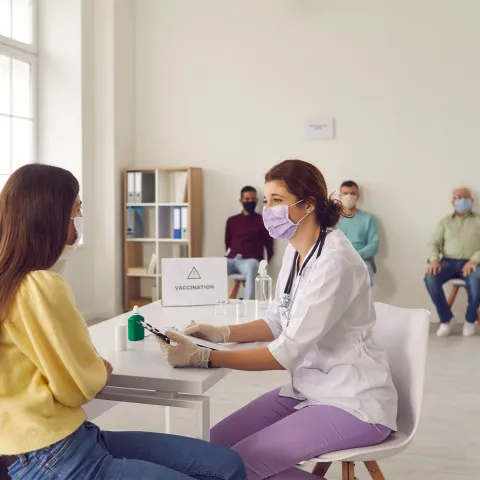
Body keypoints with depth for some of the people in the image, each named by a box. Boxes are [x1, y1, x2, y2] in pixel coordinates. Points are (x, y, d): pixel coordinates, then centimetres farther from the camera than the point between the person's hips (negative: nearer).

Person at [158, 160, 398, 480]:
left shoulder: (334, 262, -25)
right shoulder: (295, 251, 4)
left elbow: (288, 352, -26)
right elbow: (278, 322, 12)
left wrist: (203, 357, -27)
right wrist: (221, 333, -3)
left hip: (354, 402, -8)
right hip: (310, 390, 8)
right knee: (217, 443, 1)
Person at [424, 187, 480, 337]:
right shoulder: (445, 221, 17)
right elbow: (434, 243, 8)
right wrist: (434, 259, -12)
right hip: (448, 262, 2)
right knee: (430, 278, -30)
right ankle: (446, 318, -9)